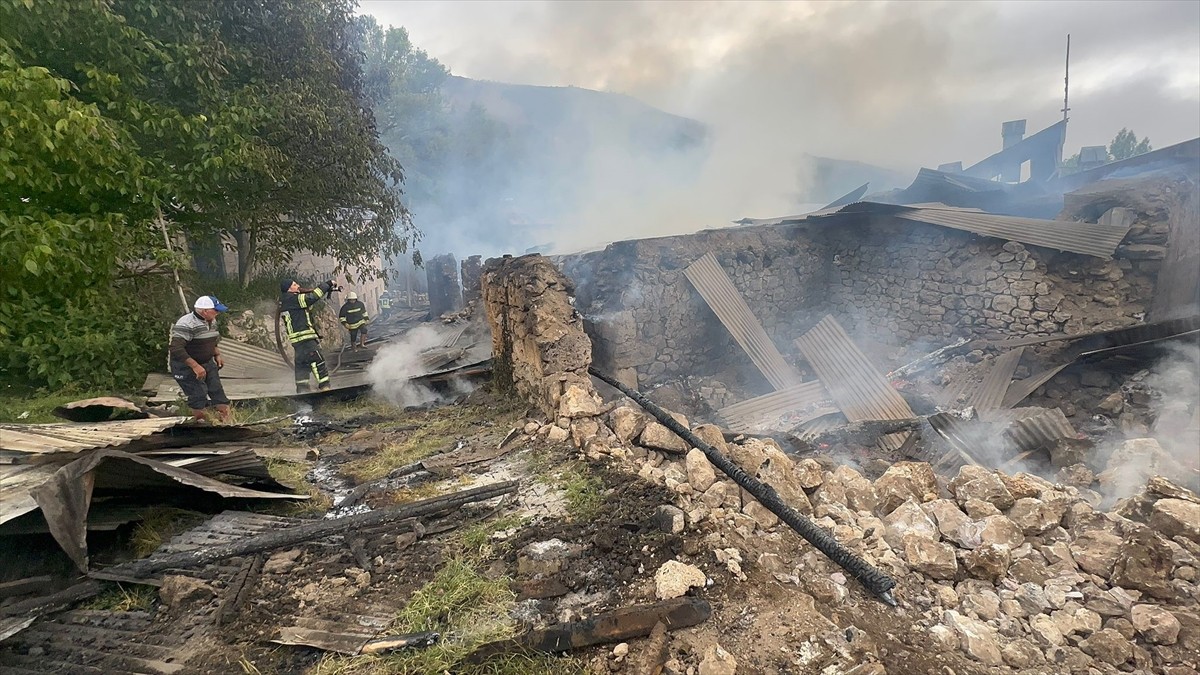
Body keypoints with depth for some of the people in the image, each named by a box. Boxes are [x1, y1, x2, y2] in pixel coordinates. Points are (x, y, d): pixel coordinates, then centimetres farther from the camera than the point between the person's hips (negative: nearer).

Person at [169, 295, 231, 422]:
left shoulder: (212, 321, 4)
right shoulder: (186, 324, -24)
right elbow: (176, 349, -30)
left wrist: (217, 356, 10)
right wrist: (195, 366, -31)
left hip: (207, 363, 8)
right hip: (186, 366, -8)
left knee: (217, 391, 5)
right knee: (198, 395, -11)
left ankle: (227, 420, 12)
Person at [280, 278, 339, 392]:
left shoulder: (292, 300, 16)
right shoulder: (291, 299, -12)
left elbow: (312, 296, 18)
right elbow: (313, 297, -19)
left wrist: (328, 289, 7)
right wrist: (327, 284, -10)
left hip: (298, 339, 10)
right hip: (304, 337, -10)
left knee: (302, 363, 15)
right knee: (318, 360, -10)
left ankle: (302, 387, 21)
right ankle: (324, 385, -12)